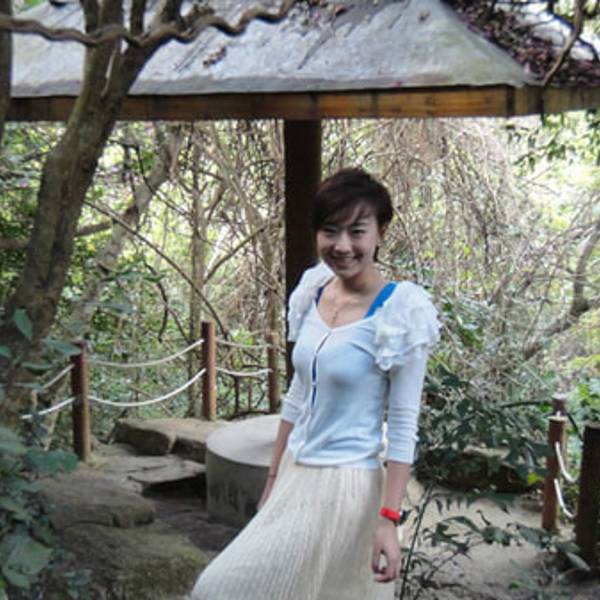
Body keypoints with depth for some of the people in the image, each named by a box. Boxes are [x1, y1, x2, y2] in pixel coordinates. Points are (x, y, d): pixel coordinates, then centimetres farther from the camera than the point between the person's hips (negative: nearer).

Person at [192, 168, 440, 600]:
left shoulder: (401, 311, -16)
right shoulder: (313, 292, 2)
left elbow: (403, 425, -15)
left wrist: (388, 519, -17)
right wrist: (273, 478, 15)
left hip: (345, 485, -6)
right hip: (296, 475, 6)